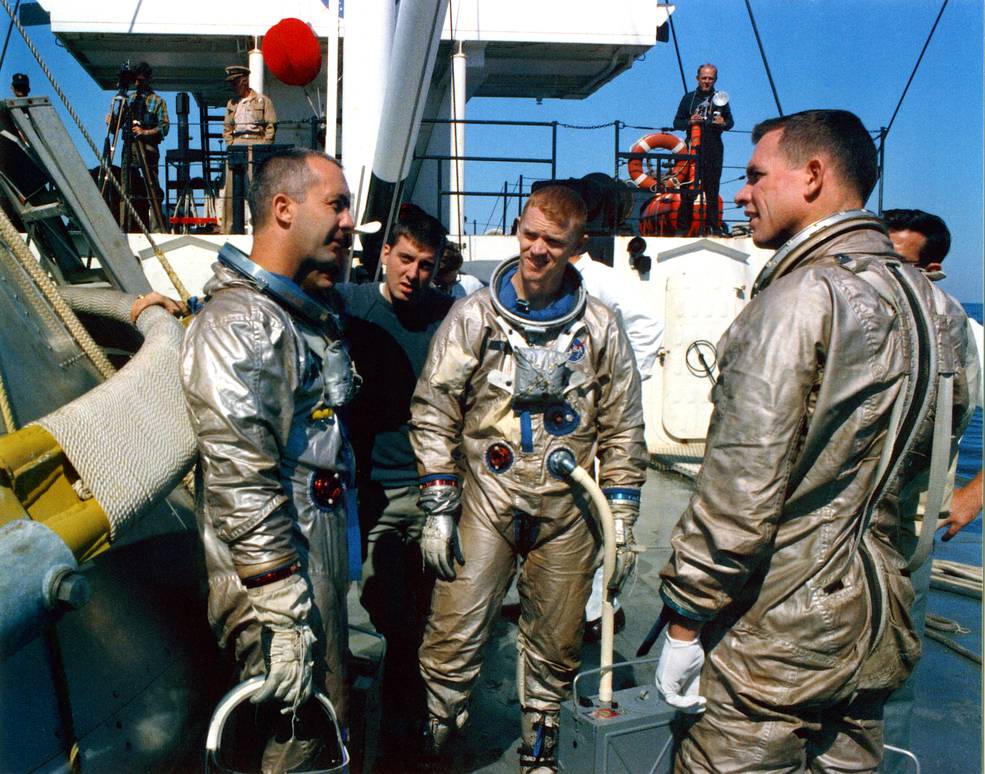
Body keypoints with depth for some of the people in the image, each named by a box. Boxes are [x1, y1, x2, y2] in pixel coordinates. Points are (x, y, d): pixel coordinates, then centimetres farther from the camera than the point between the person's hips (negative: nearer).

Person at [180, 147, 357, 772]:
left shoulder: (307, 316, 14)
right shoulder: (236, 324, -18)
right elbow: (242, 486, -24)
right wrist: (283, 621, -24)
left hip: (325, 561, 9)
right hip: (286, 578, -9)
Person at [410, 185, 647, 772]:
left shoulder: (601, 327, 2)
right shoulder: (473, 316, -3)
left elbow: (623, 431, 7)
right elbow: (433, 415, -1)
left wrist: (622, 523, 4)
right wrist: (438, 510, -4)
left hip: (568, 511, 2)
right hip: (486, 503, -1)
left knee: (557, 646, 13)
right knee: (454, 639, -4)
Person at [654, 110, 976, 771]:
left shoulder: (797, 302, -20)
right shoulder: (931, 303, 6)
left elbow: (739, 497, -23)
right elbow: (922, 464, 15)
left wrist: (683, 624, -13)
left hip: (779, 642, -8)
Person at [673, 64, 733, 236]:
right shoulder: (689, 98, 10)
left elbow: (731, 122, 17)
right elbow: (677, 123, 10)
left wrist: (723, 123, -6)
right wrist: (689, 122, -11)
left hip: (714, 150, 1)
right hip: (693, 148, -1)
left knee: (712, 189, 3)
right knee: (689, 189, -5)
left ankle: (713, 226, 6)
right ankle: (683, 226, 0)